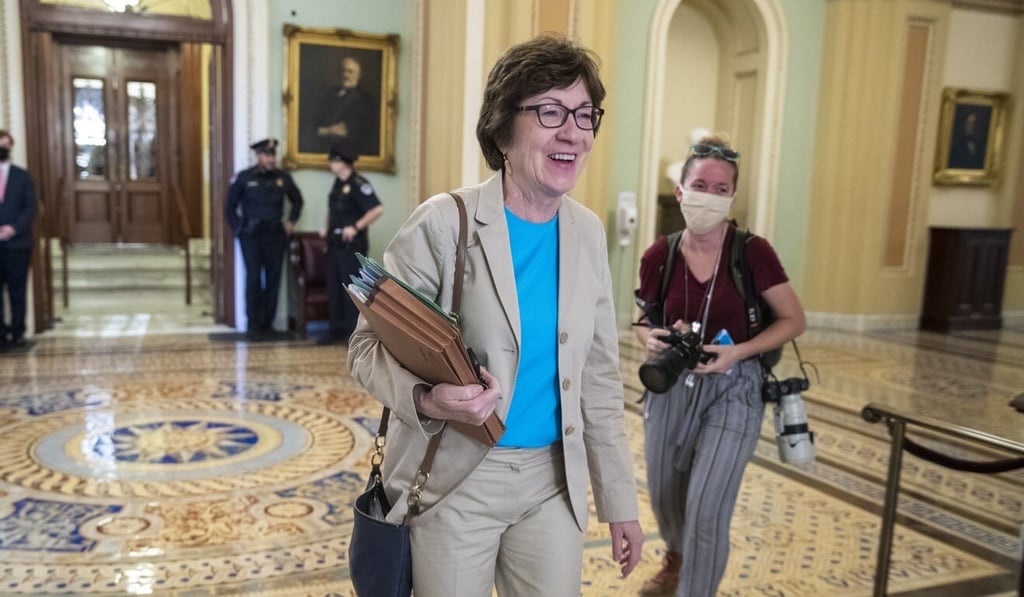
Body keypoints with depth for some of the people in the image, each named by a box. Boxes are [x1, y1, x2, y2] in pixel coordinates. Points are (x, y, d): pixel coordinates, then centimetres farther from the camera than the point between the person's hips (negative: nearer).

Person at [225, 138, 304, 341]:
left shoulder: (283, 178, 4)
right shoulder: (244, 178, -2)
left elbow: (297, 200, 19)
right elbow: (230, 205, 7)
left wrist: (291, 221, 11)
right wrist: (237, 229, 1)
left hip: (275, 236, 3)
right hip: (251, 236, -2)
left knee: (273, 280, 3)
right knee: (253, 279, -4)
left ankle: (267, 324, 13)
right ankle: (253, 326, 4)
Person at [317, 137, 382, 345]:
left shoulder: (358, 184, -12)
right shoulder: (338, 183, 13)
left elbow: (377, 209, -22)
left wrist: (356, 227, -20)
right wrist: (327, 227, 13)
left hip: (352, 245, -8)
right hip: (335, 243, 9)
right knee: (334, 289, 11)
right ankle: (337, 330, 20)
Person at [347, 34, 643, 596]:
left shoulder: (587, 232, 1)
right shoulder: (444, 223, -15)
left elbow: (600, 375, 6)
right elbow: (368, 345, -9)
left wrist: (619, 499, 8)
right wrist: (426, 400, -30)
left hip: (554, 481, 5)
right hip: (456, 480, -4)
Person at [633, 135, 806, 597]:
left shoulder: (753, 252, -15)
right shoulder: (659, 256, -7)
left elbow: (794, 321, -7)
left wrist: (739, 351, -20)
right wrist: (651, 339, -15)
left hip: (732, 389, -3)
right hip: (670, 386, 4)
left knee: (707, 510, -6)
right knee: (665, 495, 20)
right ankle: (676, 557, 53)